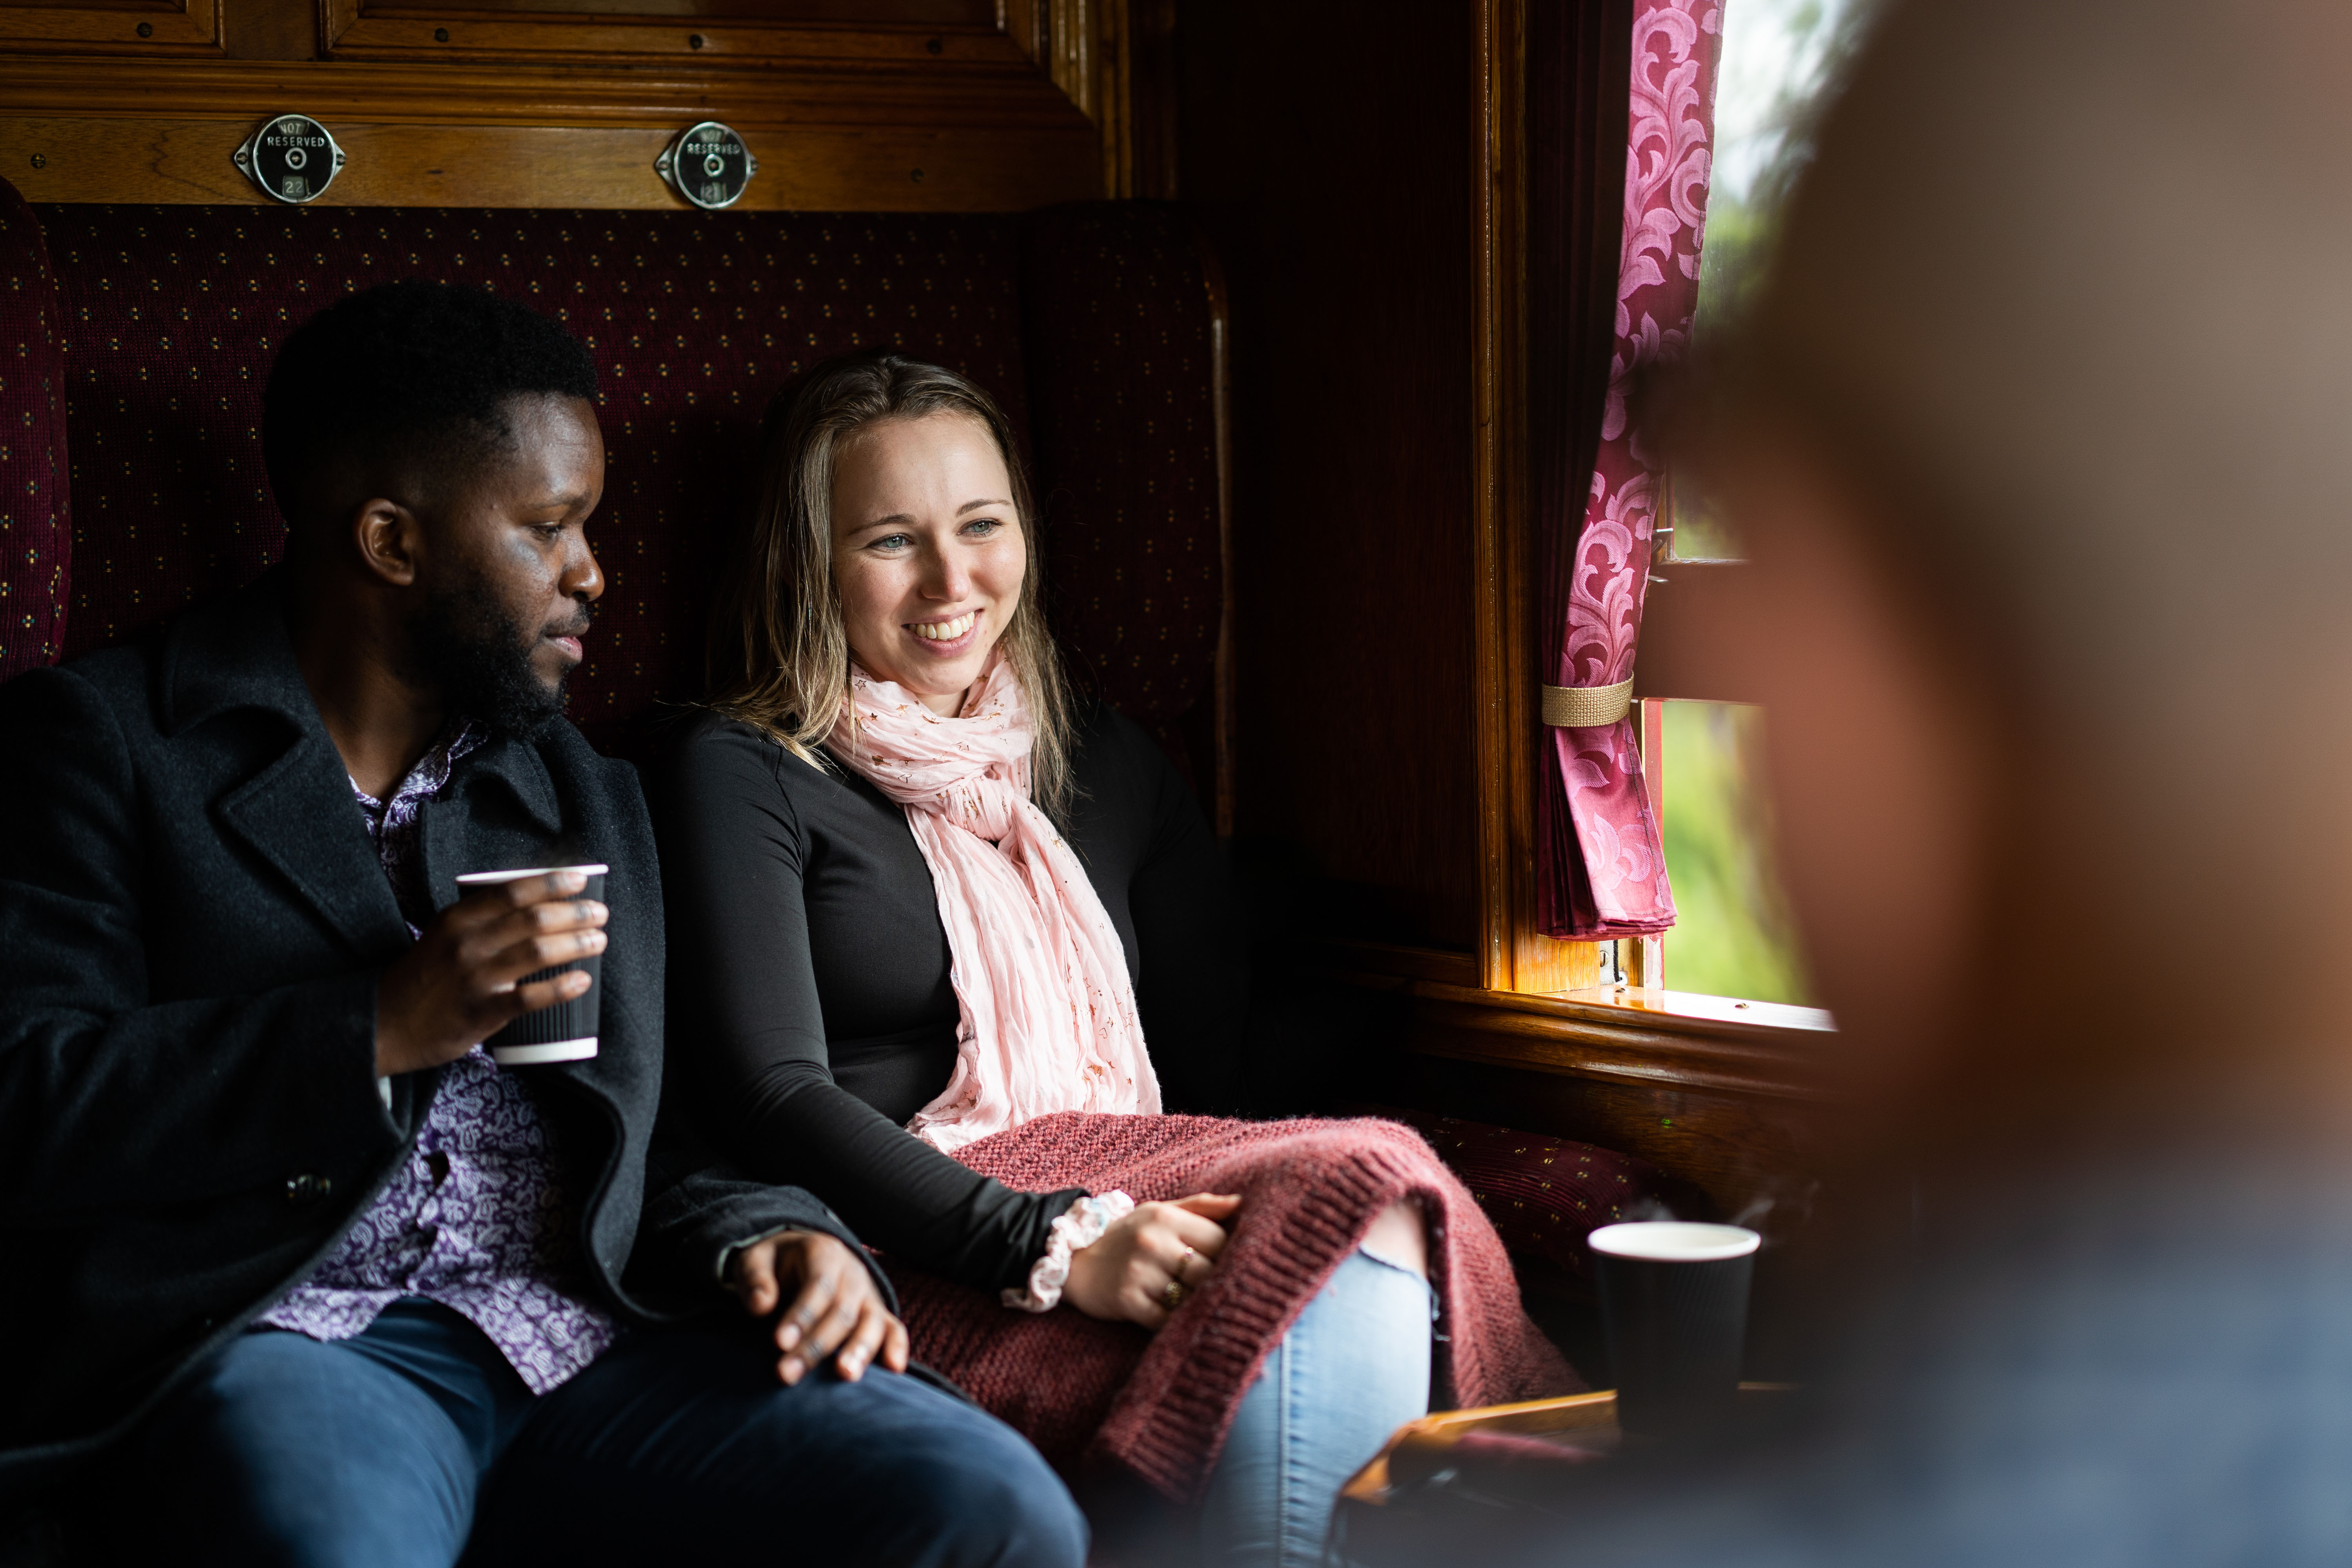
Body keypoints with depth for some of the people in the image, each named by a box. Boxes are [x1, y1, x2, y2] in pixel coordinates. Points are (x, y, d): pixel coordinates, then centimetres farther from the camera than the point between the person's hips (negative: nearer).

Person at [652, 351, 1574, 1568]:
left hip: (1148, 1202, 5)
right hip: (929, 1260, -5)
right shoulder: (745, 777, 6)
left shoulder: (1107, 767, 24)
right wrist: (1056, 1247, -20)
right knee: (1356, 1207, -31)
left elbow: (1222, 1055, 17)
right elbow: (775, 1100, -7)